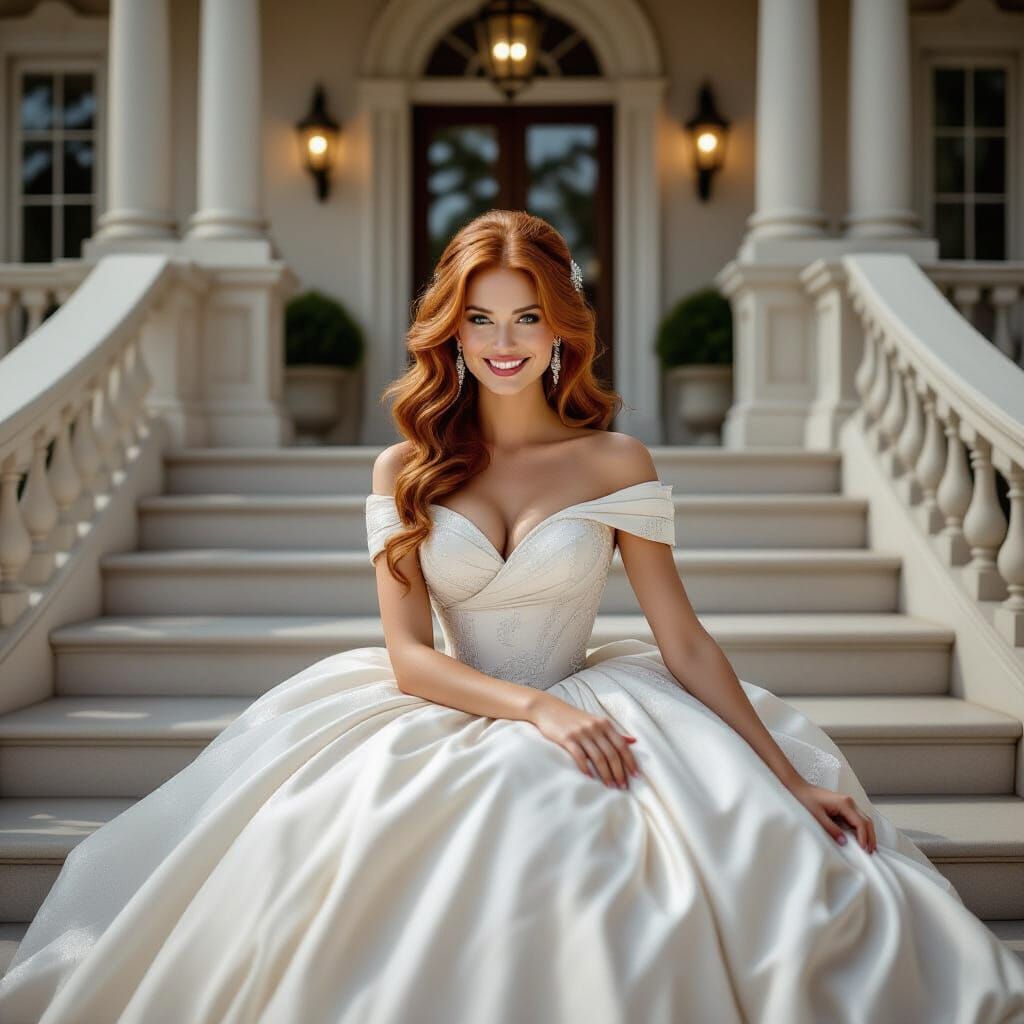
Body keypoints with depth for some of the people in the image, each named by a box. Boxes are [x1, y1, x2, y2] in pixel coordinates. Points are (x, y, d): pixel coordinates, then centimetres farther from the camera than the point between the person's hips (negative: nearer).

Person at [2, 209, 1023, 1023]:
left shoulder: (615, 462, 3)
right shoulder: (402, 470, 5)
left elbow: (683, 638, 0)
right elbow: (407, 656, -2)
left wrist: (790, 780, -6)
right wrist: (535, 707, -17)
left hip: (586, 722, 0)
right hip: (448, 728, 1)